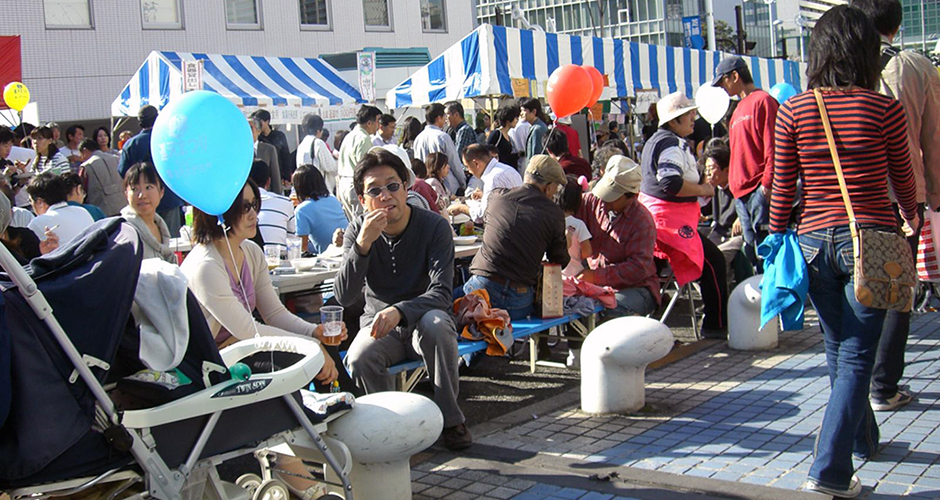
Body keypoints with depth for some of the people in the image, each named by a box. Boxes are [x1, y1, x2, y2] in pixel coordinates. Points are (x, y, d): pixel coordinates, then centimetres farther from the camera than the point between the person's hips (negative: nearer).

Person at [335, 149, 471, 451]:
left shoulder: (434, 227, -11)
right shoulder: (358, 231, -5)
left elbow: (441, 293, -21)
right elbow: (344, 298, -17)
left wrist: (399, 311, -40)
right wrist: (362, 245, -31)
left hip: (423, 320, -1)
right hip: (378, 325, 1)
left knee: (435, 323, -36)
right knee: (359, 359, -32)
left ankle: (451, 420, -20)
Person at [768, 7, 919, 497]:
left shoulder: (792, 111, -3)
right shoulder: (885, 109, -7)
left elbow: (782, 188, 1)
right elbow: (903, 181, 5)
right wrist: (911, 218, 25)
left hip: (815, 240, 3)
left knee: (839, 351, 20)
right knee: (856, 357, 1)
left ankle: (862, 440, 39)